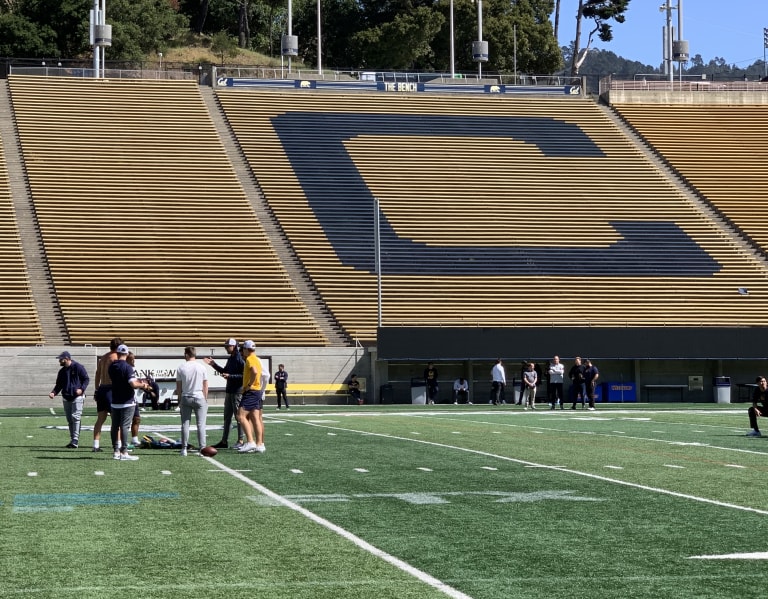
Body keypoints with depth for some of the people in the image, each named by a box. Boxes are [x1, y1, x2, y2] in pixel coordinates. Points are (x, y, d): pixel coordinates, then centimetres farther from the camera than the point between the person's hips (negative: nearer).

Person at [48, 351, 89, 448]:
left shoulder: (78, 367, -6)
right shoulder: (62, 371, 12)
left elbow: (86, 379, -4)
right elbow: (59, 385, 16)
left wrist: (82, 389, -19)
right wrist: (54, 393, -2)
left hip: (77, 397, -7)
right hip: (66, 398, 7)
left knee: (76, 417, -14)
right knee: (69, 419, 7)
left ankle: (75, 440, -14)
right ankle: (72, 440, 13)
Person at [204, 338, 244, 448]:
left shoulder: (240, 359, -14)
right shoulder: (230, 358, 14)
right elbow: (225, 371, 26)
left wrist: (230, 376, -22)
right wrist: (213, 364, 19)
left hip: (237, 391, -10)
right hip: (229, 390, 10)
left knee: (238, 416, -4)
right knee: (227, 417, 12)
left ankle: (241, 440, 2)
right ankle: (224, 441, 18)